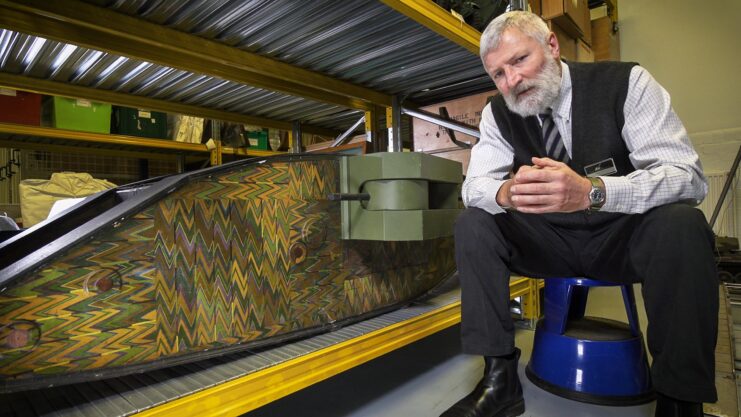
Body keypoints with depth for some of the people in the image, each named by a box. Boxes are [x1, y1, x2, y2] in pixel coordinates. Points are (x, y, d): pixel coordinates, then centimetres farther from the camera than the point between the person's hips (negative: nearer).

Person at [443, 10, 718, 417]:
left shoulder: (626, 82, -12)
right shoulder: (498, 113, -4)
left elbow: (688, 176, -21)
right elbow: (473, 186, -10)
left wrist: (591, 191, -41)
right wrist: (505, 193, -36)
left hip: (622, 235, -2)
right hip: (550, 241, 2)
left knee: (680, 222, -31)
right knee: (472, 223, -18)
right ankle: (499, 379, -15)